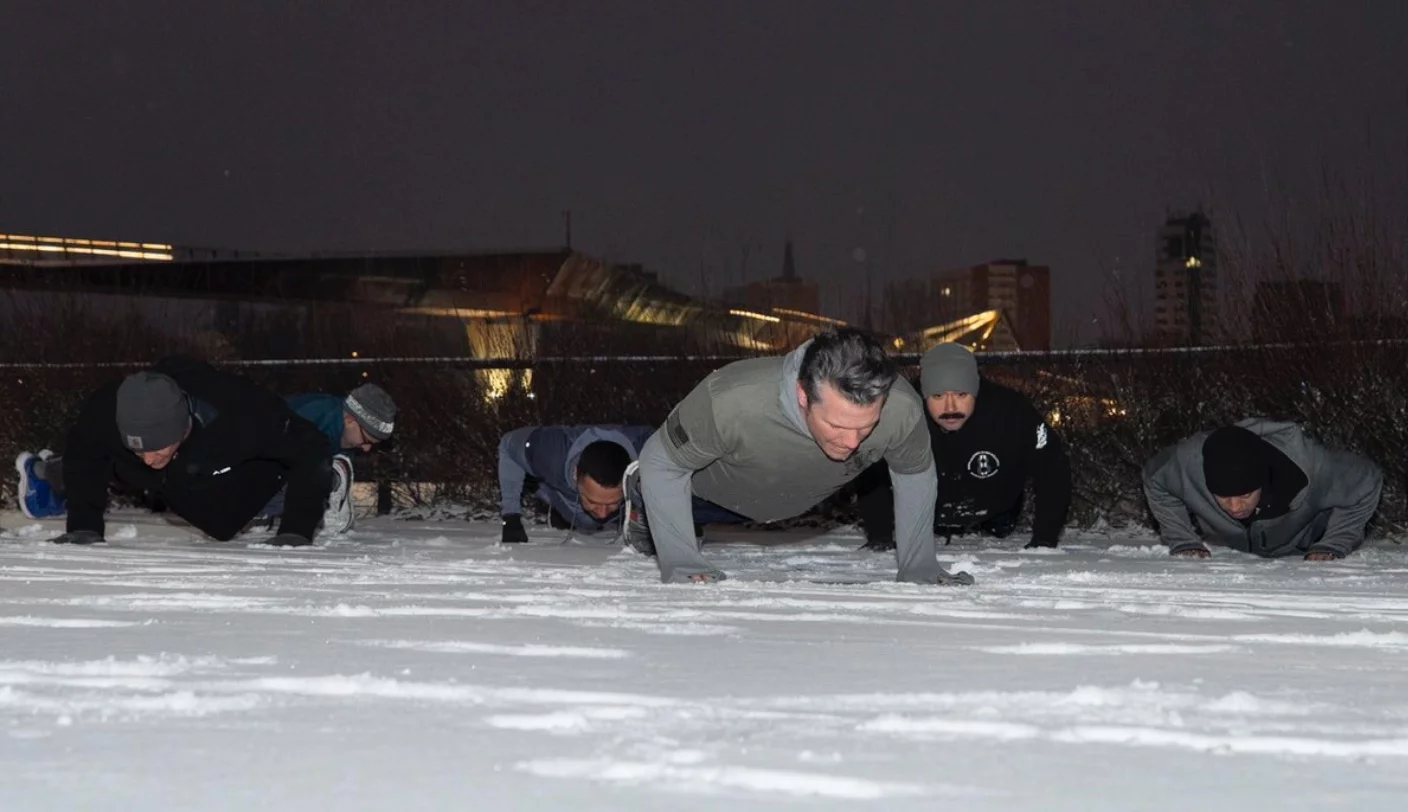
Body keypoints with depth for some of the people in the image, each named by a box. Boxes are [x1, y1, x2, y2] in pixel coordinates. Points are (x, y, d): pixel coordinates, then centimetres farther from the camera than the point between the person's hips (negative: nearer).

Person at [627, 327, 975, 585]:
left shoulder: (903, 411, -42)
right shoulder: (729, 402, -49)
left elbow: (915, 475, -16)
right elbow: (659, 462, -30)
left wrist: (919, 569, -12)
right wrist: (680, 564, -33)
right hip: (725, 485, -3)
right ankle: (644, 494, 58)